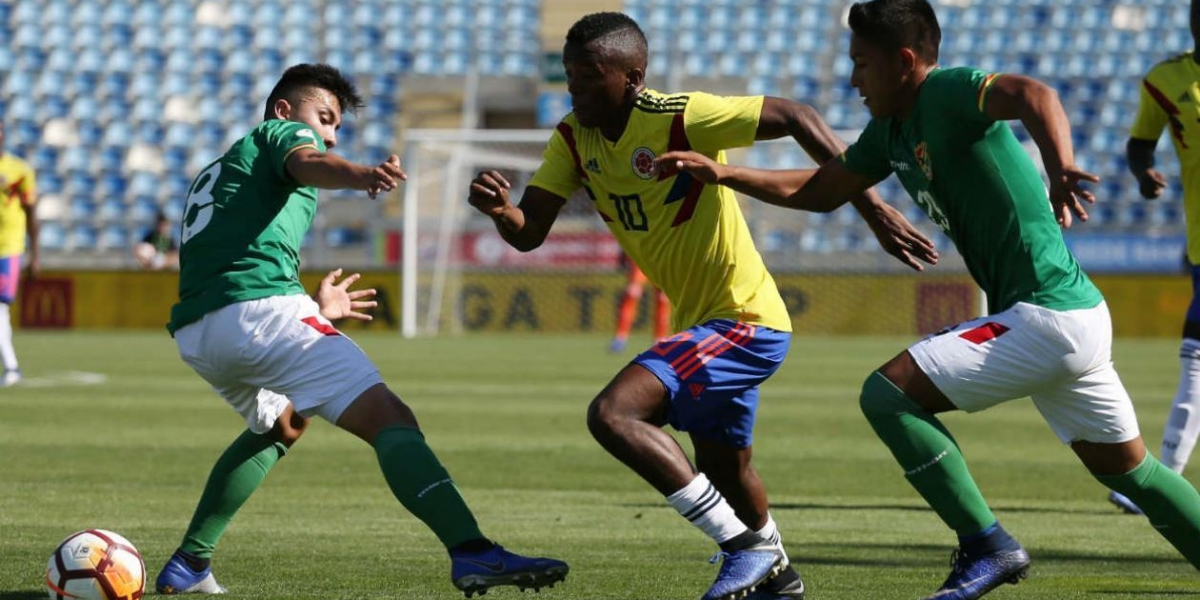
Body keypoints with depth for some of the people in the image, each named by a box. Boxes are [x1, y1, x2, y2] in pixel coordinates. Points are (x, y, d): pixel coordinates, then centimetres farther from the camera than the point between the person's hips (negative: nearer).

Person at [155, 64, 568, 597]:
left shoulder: (213, 173, 37)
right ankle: (472, 553, -39)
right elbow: (308, 164, -14)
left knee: (280, 424, 37)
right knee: (390, 420, -18)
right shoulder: (281, 133, 13)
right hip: (260, 309, -9)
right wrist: (363, 175, -36)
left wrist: (315, 312, 50)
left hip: (192, 333, 9)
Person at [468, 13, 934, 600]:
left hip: (746, 320, -9)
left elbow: (795, 117, -20)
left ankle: (746, 545, -14)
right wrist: (499, 209, -29)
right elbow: (528, 232, -5)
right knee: (724, 473, 26)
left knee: (612, 413, -23)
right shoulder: (573, 138, -2)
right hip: (701, 323, 9)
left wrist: (871, 206, -23)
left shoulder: (681, 118, -24)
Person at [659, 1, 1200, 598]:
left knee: (887, 394, -12)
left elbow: (1034, 95, -33)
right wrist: (723, 174, 15)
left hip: (1044, 319, -10)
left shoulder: (946, 92, -14)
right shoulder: (890, 131, 13)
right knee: (1129, 470, 19)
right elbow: (818, 191, 24)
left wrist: (1060, 168, -51)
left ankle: (987, 547, -6)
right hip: (1077, 317, 10)